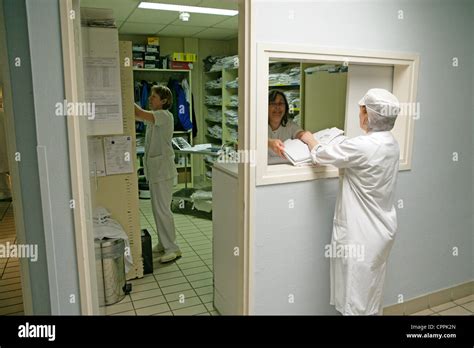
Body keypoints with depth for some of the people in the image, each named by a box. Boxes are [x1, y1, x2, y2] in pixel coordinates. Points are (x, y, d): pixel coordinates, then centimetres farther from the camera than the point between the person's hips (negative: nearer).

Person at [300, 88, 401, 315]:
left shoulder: (362, 146, -25)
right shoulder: (391, 144, 1)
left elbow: (320, 155, -12)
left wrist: (309, 139, 7)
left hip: (361, 234, -8)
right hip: (381, 230, 8)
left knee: (356, 298, 8)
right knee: (372, 291, 24)